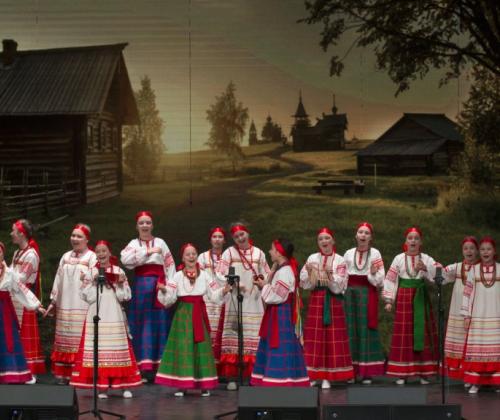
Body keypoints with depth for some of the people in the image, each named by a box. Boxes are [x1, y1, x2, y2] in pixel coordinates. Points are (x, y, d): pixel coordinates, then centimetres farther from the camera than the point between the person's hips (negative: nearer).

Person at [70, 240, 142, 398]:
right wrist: (94, 283, -11)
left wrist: (121, 284, -13)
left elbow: (125, 296, 4)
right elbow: (85, 296, 1)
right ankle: (102, 387, 2)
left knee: (118, 348, 0)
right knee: (98, 349, -3)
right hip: (96, 316, 0)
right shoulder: (91, 273, 6)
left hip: (114, 316, 0)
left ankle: (125, 385, 5)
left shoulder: (118, 271, 6)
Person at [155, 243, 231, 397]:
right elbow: (169, 299, -6)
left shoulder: (204, 275, 5)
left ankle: (204, 384, 7)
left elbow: (214, 296, 5)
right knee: (183, 348, -5)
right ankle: (182, 385, 1)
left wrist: (223, 291, -14)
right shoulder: (177, 276, -1)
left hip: (199, 315, 2)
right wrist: (164, 291, -25)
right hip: (183, 315, -2)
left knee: (201, 347, 2)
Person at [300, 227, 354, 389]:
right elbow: (305, 284, 0)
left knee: (332, 338, -2)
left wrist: (330, 275, -24)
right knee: (314, 338, 0)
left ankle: (327, 377, 2)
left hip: (333, 303, -1)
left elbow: (338, 287, -7)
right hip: (316, 301, 1)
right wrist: (309, 272, -18)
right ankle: (312, 375, 6)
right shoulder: (312, 258, 5)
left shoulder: (339, 260, 1)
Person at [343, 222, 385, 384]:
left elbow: (380, 279, -3)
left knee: (366, 329, -3)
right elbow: (343, 276, 7)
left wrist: (373, 274, -22)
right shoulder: (349, 254, 9)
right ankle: (351, 371, 7)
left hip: (367, 294, -3)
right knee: (351, 329, 2)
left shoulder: (375, 253, 0)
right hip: (351, 293, 3)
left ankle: (367, 372, 0)